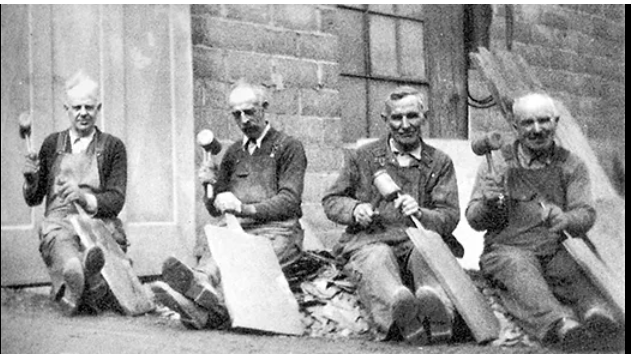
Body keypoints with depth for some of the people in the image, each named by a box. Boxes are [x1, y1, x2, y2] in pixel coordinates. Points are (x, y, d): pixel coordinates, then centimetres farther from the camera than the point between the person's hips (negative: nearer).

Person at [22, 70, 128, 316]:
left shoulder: (113, 147, 13)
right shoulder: (52, 144, 19)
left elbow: (116, 200, 4)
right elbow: (33, 200, 22)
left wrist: (86, 199, -16)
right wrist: (31, 179, -1)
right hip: (59, 224, 1)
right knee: (72, 268, -39)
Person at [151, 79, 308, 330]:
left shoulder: (289, 147, 7)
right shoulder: (233, 153, 24)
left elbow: (289, 201, -5)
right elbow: (215, 210, 25)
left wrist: (245, 208, -18)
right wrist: (212, 186, 2)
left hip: (277, 231, -4)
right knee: (211, 259, -32)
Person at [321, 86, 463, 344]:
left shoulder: (439, 163, 16)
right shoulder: (363, 157, 17)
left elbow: (450, 217, 7)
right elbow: (331, 201, 19)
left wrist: (420, 214, -16)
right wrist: (355, 209, -4)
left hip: (420, 240, 1)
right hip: (370, 239, -1)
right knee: (376, 256, -38)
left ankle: (437, 306, -66)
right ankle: (397, 307, -69)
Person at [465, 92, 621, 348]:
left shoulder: (571, 166, 12)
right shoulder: (498, 164, 7)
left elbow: (586, 214, -1)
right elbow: (474, 221, 3)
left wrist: (565, 220, -25)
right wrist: (488, 203, -21)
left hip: (555, 250, 3)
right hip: (507, 248, -3)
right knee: (520, 270, -35)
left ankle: (596, 311, -56)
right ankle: (557, 324, -59)